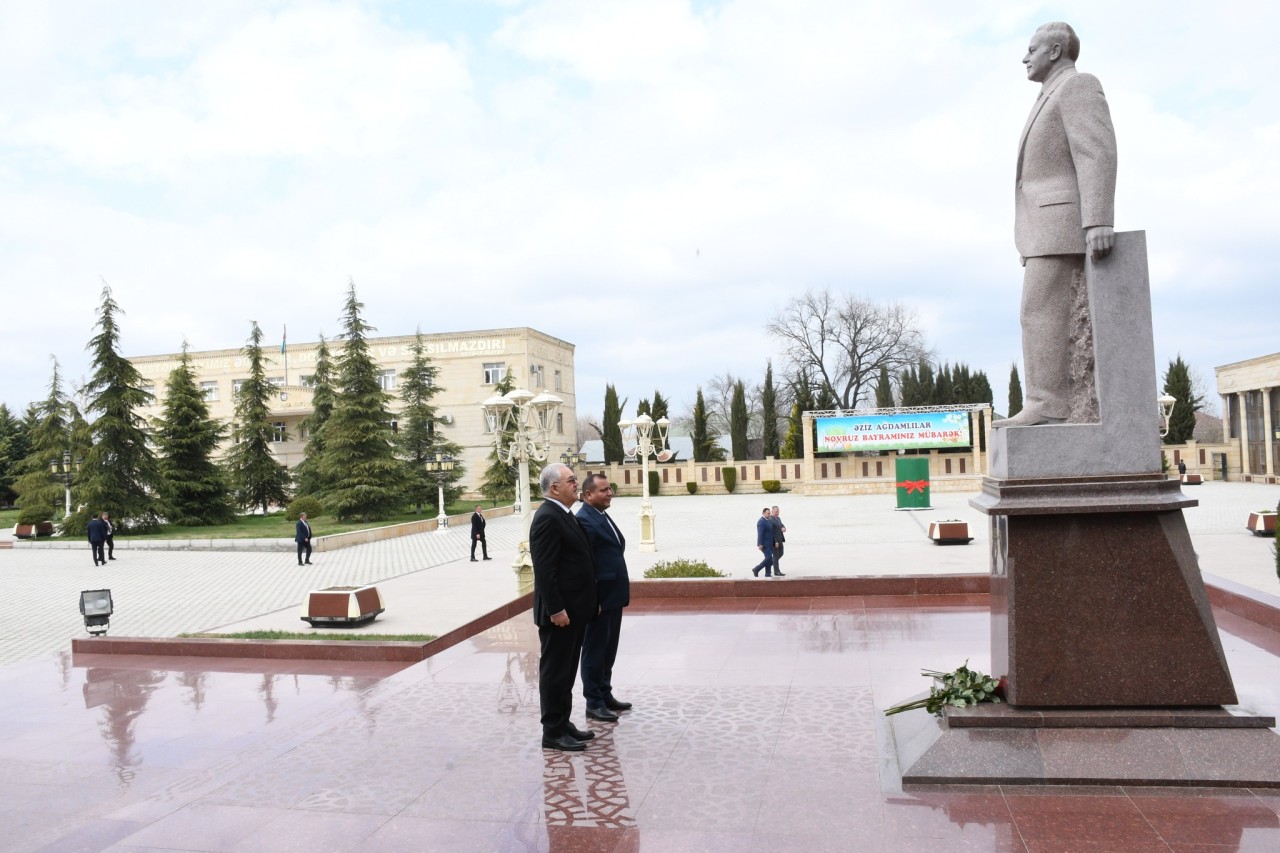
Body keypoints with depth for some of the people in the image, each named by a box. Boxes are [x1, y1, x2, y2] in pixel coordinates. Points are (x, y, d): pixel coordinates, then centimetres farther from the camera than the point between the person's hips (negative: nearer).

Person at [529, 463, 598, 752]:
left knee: (567, 671, 17)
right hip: (560, 611, -10)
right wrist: (556, 609, -22)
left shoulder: (565, 515, 13)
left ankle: (563, 723, 28)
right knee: (555, 671, 1)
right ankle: (553, 733, 10)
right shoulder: (547, 517, -18)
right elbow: (544, 570, -22)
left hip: (574, 609, 10)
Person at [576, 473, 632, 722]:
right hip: (598, 598, -9)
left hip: (613, 596, 9)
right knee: (595, 651, 2)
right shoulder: (584, 520, -18)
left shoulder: (603, 516, 14)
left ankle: (605, 695, 29)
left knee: (608, 650, 17)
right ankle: (594, 703, 12)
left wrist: (620, 593, 16)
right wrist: (592, 600, -22)